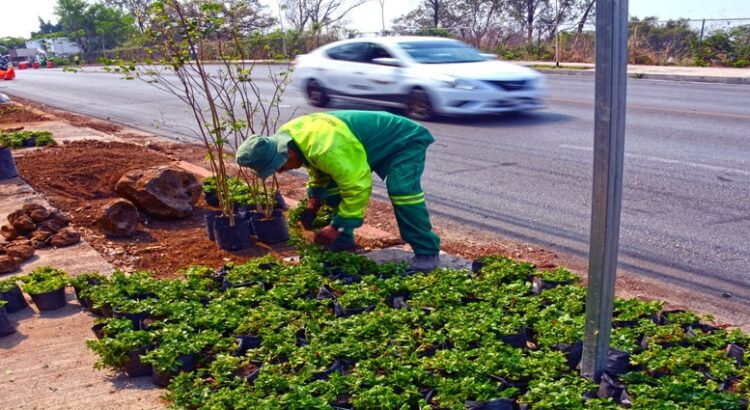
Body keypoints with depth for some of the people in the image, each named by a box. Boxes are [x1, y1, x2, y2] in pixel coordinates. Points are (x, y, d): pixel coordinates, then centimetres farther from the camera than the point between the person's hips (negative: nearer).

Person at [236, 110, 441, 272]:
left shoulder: (325, 148, -42)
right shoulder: (288, 136, -9)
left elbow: (357, 187, -35)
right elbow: (318, 170, 9)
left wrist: (337, 227, -27)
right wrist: (313, 205, -2)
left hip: (404, 141, -9)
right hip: (369, 142, 10)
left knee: (401, 189, -32)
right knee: (333, 185, 5)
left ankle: (427, 252, -19)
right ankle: (343, 242, 17)